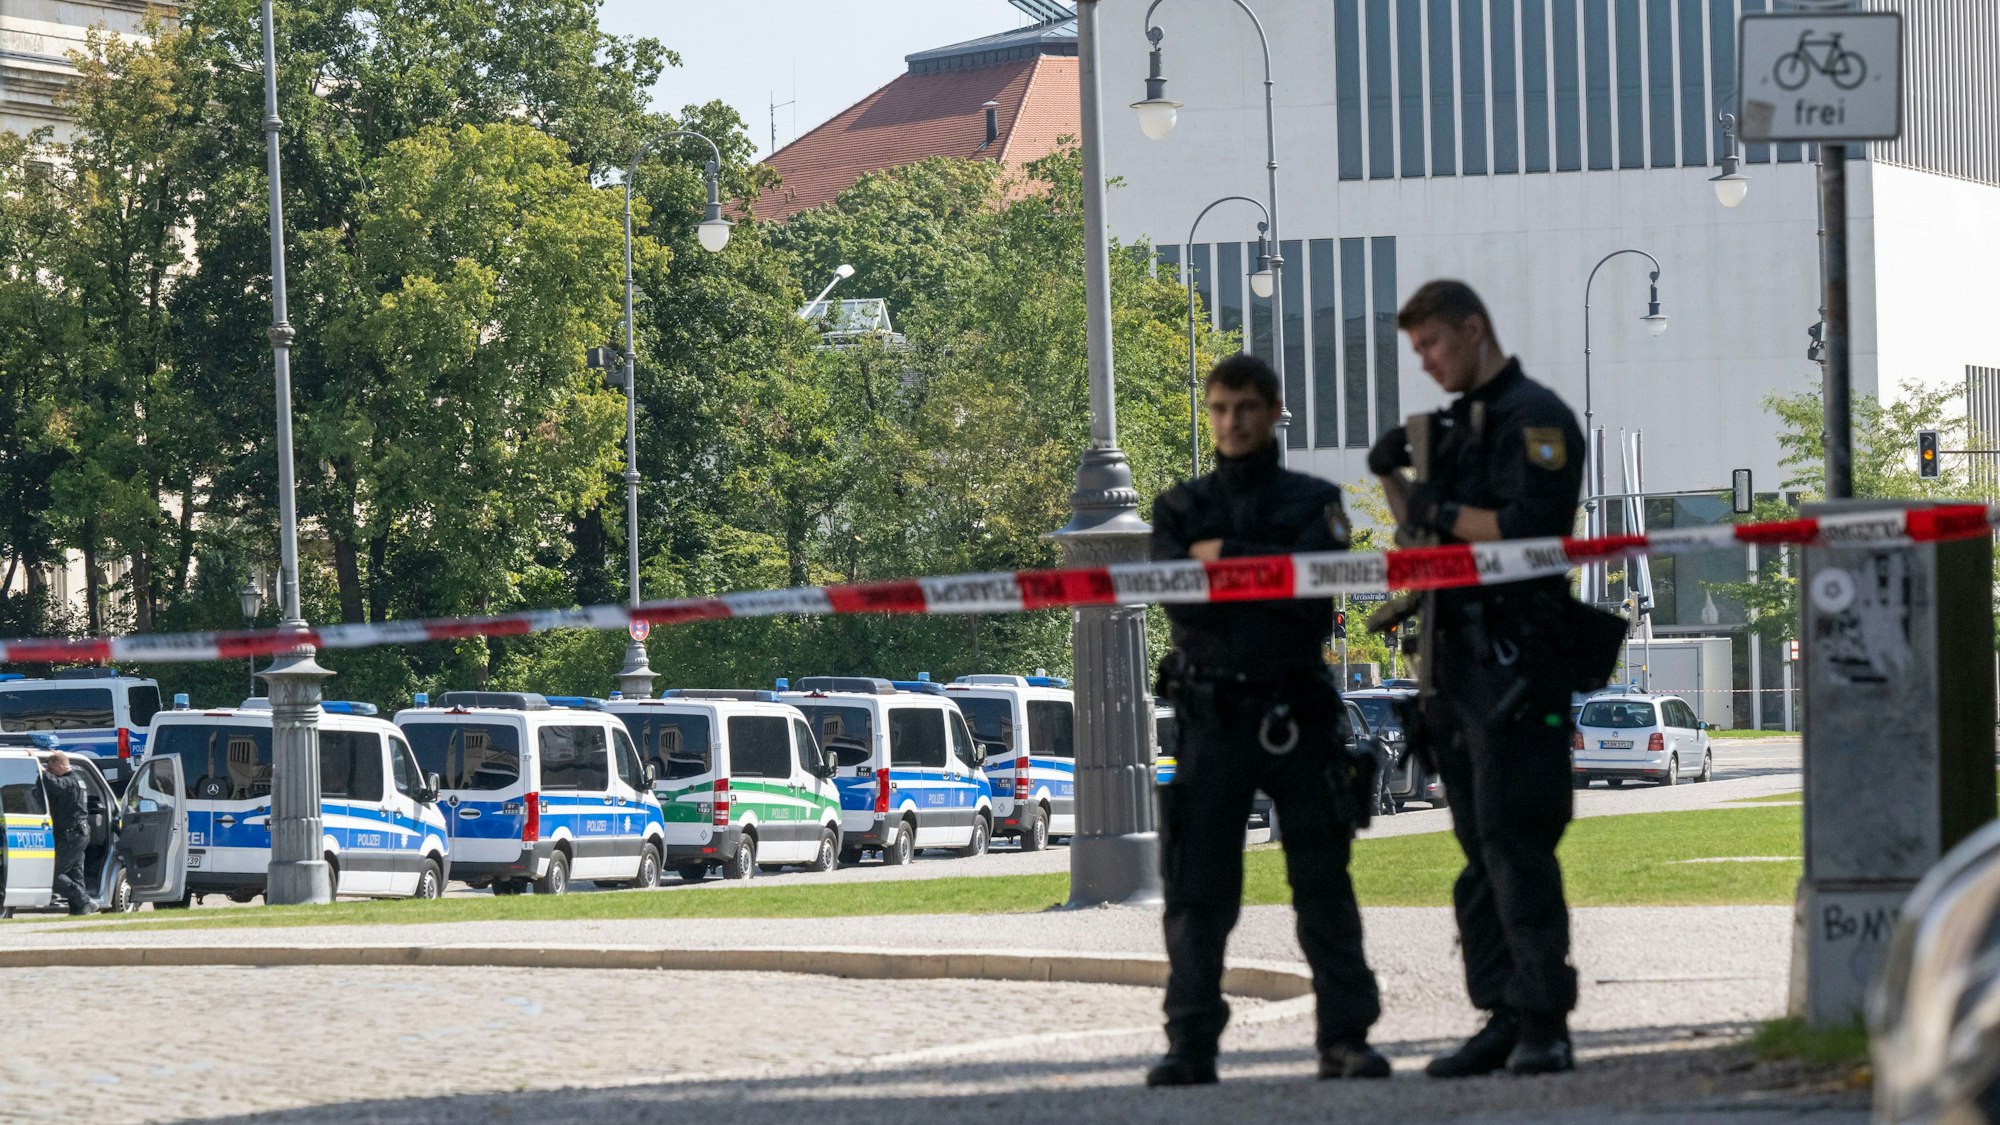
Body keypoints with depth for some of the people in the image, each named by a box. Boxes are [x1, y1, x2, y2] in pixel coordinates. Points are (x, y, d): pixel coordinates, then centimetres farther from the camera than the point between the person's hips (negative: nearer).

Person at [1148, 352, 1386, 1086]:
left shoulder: (1313, 502, 10)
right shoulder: (1181, 509, 12)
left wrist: (1227, 556, -10)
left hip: (1298, 715, -1)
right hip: (1212, 716, 1)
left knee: (1323, 885, -1)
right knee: (1198, 889, -1)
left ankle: (1345, 1037, -1)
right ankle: (1191, 1044, 0)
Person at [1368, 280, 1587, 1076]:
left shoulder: (1534, 418, -7)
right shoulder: (1456, 425, 20)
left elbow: (1529, 527, -19)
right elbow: (1421, 527, 25)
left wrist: (1446, 513, -10)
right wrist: (1392, 477, 9)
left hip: (1514, 662, -9)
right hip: (1459, 662, 9)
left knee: (1513, 839, -13)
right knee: (1481, 847, 7)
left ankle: (1545, 1023, -12)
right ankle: (1505, 1015, 9)